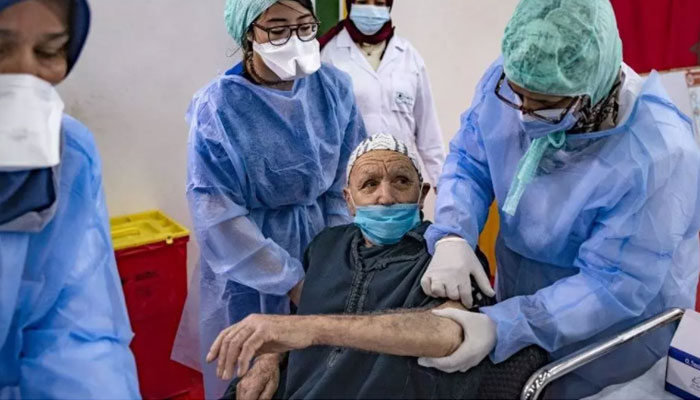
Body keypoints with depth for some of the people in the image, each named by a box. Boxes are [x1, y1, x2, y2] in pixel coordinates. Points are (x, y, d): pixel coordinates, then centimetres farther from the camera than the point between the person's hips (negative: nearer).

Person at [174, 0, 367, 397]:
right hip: (250, 269, -3)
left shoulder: (334, 86, -6)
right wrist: (292, 280, -15)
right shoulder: (217, 106, -17)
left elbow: (352, 181, 0)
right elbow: (217, 214, -17)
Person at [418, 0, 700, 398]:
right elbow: (468, 162, -8)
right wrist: (452, 238, -28)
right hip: (519, 283, 5)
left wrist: (501, 327, -40)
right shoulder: (507, 80, -20)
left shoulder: (658, 154, -34)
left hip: (613, 322, -5)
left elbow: (615, 286, -30)